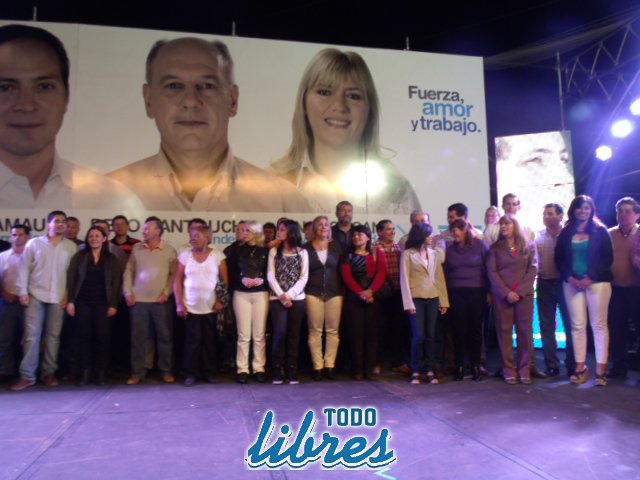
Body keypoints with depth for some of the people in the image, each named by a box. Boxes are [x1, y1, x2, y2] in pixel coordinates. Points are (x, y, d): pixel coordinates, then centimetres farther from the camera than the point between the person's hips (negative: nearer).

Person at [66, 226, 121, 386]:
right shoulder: (79, 256, 7)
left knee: (102, 337, -1)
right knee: (83, 337, 1)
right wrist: (70, 301, -5)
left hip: (102, 303, 0)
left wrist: (113, 304, -5)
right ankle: (83, 374, 8)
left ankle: (101, 374, 7)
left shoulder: (111, 259, 6)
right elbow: (70, 278, 3)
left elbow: (116, 282, 3)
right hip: (82, 302, 0)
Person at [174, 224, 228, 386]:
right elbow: (178, 281, 4)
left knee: (210, 340, 6)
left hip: (211, 307, 0)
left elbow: (225, 281, 1)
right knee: (193, 340, 1)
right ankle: (191, 373, 12)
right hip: (190, 307, 1)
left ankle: (209, 372, 18)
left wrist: (221, 301, -7)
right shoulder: (185, 255, 3)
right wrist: (179, 303, -3)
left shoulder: (218, 256, 0)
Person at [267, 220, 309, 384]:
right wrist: (281, 295, -11)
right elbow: (270, 276, 1)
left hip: (297, 298, 0)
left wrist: (289, 295, -12)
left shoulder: (302, 252, 7)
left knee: (294, 334, 2)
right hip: (277, 298, 0)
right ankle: (277, 371, 0)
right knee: (280, 332, -10)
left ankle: (292, 371, 8)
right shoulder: (274, 251, 9)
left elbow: (304, 277, 0)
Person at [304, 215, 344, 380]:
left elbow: (342, 269, 9)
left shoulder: (336, 246, 9)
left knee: (333, 330, 1)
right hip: (313, 293, -2)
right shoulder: (306, 248, 3)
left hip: (334, 293, 2)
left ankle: (330, 365, 8)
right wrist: (302, 292, -1)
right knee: (315, 331, -1)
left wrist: (343, 291, 3)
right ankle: (317, 367, 4)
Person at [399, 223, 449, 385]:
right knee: (419, 336, -6)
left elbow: (440, 277, 9)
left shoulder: (434, 254, 11)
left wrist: (444, 301, 4)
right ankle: (416, 372, 5)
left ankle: (430, 371, 10)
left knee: (430, 336, 4)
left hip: (433, 298, 4)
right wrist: (408, 303, -10)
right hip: (416, 298, -4)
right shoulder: (407, 254, -2)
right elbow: (404, 279, -5)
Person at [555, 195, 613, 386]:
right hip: (572, 283, 2)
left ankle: (601, 369, 3)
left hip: (596, 282, -2)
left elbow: (608, 258, -2)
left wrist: (589, 278, -12)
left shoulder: (600, 231, 3)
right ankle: (580, 367, 8)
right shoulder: (566, 233, 9)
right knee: (577, 325, 2)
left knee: (599, 325, -2)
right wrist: (571, 278, -6)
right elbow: (559, 259, 8)